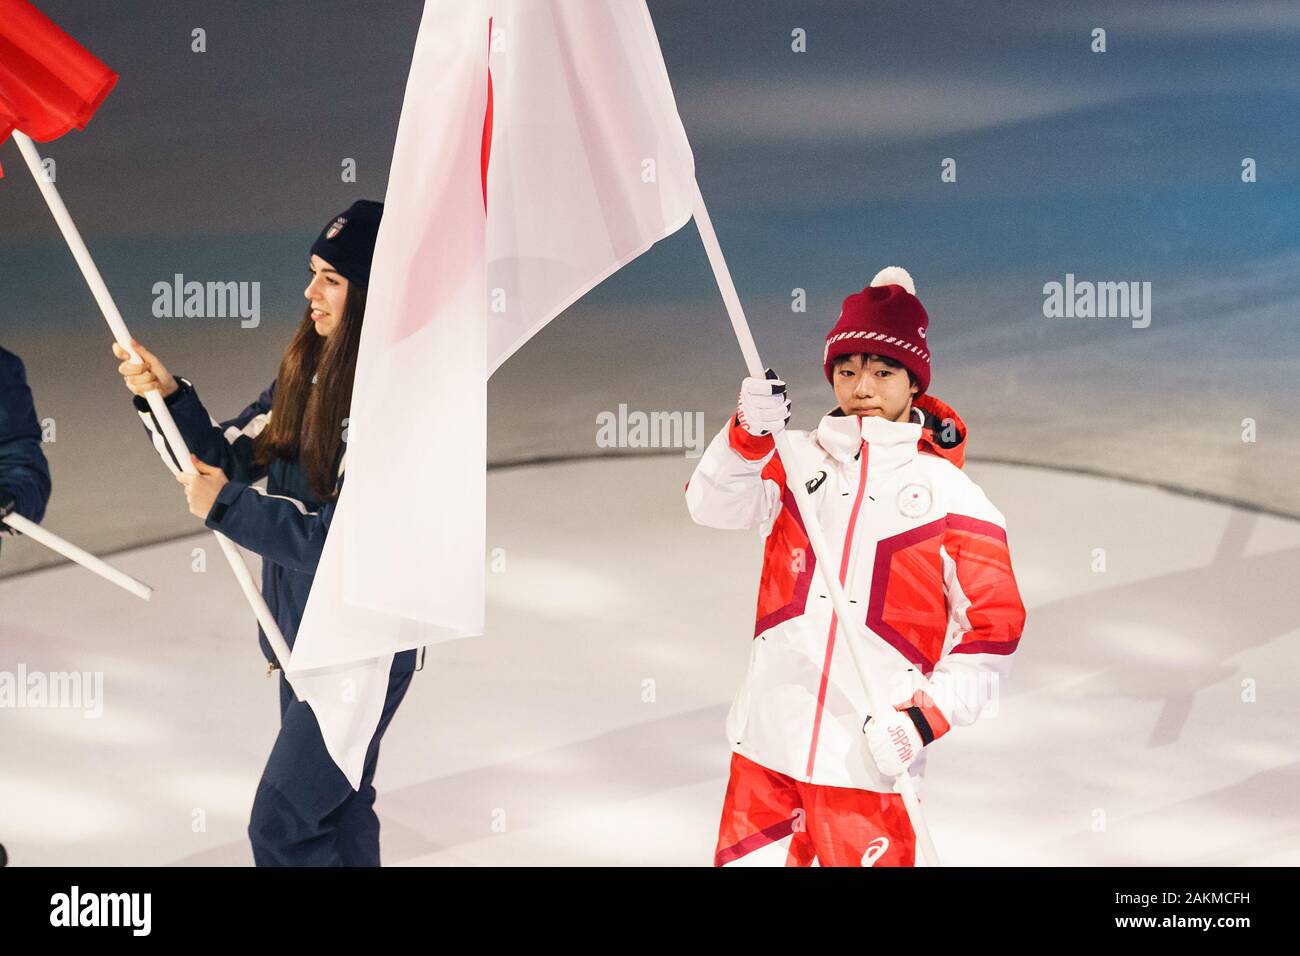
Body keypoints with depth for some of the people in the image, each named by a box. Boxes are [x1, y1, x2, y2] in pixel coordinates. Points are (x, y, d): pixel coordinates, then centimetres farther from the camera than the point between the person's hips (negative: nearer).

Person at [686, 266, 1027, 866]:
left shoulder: (948, 491, 1)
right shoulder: (798, 458, 9)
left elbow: (994, 627, 0)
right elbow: (714, 505, -8)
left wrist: (926, 717, -12)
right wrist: (748, 434, -27)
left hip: (874, 749, -2)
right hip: (767, 743, 3)